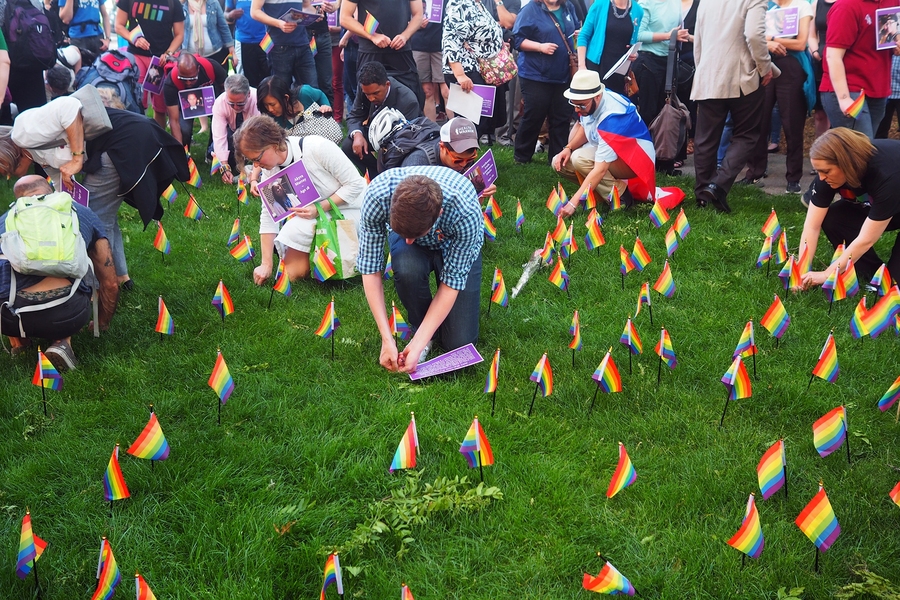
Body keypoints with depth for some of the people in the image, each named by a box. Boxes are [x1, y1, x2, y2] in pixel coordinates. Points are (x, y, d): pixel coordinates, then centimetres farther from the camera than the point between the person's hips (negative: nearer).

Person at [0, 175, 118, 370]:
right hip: (67, 314, -1)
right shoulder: (83, 213, 24)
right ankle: (62, 341, 11)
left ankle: (18, 339, 18)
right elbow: (109, 284, 27)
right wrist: (102, 324, 46)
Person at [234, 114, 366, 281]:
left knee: (295, 229, -26)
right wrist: (266, 263, -12)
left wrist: (319, 208, -28)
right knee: (293, 271, -5)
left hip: (350, 209, -6)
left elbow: (355, 184, -20)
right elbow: (268, 217, -7)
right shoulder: (270, 170, -10)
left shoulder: (318, 148, -27)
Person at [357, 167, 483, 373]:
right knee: (407, 270, -36)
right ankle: (420, 325, -5)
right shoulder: (377, 195, -37)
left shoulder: (466, 213, -40)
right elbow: (370, 267, -28)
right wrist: (387, 339, -30)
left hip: (457, 244, -1)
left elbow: (453, 280, -29)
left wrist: (417, 346, -31)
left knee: (459, 342, -14)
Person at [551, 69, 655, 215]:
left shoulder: (611, 118, -36)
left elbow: (600, 169, -39)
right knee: (560, 163, -5)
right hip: (607, 151, 9)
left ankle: (620, 194, -16)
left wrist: (573, 203, -43)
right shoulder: (590, 101, -12)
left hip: (635, 158, -9)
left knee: (580, 159, -32)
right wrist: (568, 148, -8)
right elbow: (584, 127, 12)